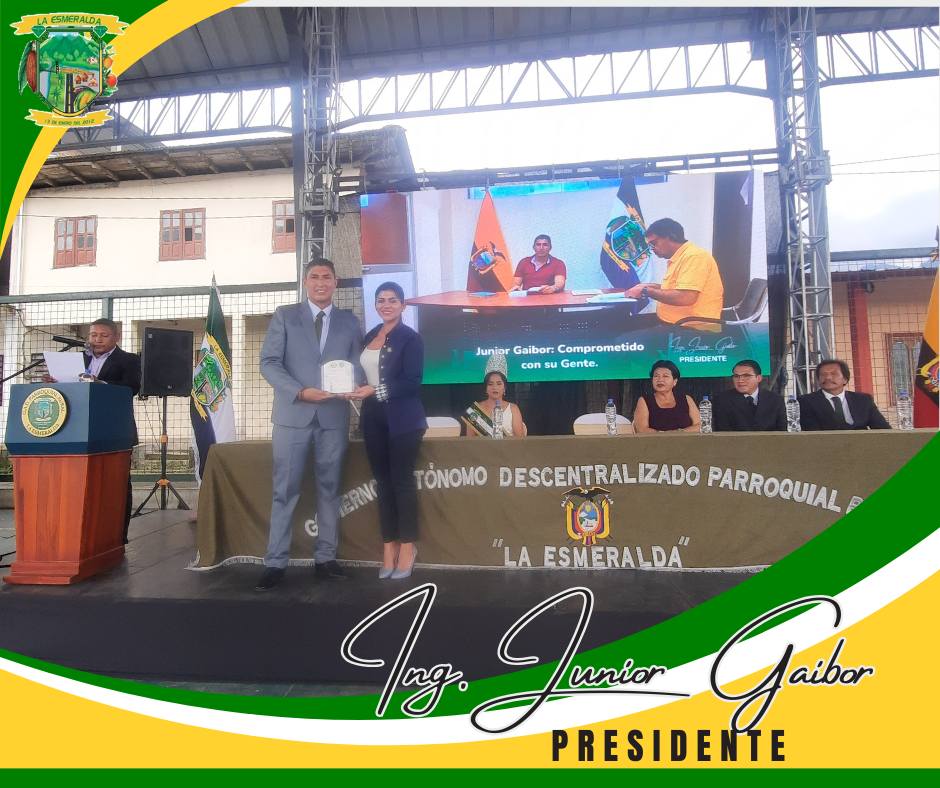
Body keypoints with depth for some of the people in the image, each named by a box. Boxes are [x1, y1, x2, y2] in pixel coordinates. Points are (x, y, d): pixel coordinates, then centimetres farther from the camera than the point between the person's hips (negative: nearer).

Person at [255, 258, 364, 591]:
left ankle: (326, 557, 18)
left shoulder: (349, 322, 11)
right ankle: (275, 563, 9)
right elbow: (268, 363, -3)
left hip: (334, 415, 2)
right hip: (293, 414, -2)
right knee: (285, 490, 1)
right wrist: (301, 392, -17)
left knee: (329, 488, 8)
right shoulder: (284, 316, 5)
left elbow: (358, 364, 7)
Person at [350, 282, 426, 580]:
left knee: (402, 480, 1)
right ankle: (389, 545, 18)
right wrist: (360, 391, -1)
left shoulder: (410, 337, -7)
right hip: (374, 418, 6)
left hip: (402, 419, -6)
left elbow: (412, 382, -14)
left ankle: (407, 546, 13)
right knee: (383, 481, 9)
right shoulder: (370, 336, 13)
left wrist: (376, 391, -20)